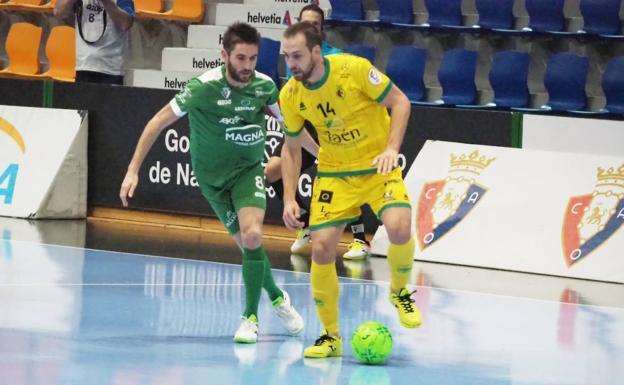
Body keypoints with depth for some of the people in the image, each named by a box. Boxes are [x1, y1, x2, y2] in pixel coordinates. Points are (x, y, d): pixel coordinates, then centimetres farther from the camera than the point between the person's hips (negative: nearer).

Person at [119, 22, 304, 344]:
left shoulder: (264, 86, -12)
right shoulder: (204, 87, -23)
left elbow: (290, 122, 10)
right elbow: (159, 122, -15)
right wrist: (133, 170, -18)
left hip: (248, 170, 1)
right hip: (212, 176, -1)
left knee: (252, 236, -21)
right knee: (247, 244, -3)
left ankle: (251, 317, -5)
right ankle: (276, 297, 26)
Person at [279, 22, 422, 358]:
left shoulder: (355, 69, -20)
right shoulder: (290, 95, -8)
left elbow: (400, 101, -9)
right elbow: (291, 148, 7)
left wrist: (392, 148, -22)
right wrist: (289, 199, -2)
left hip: (378, 167, -3)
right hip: (334, 175, 3)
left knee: (399, 228, -28)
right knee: (321, 248, -9)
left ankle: (399, 293, 4)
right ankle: (330, 336, 9)